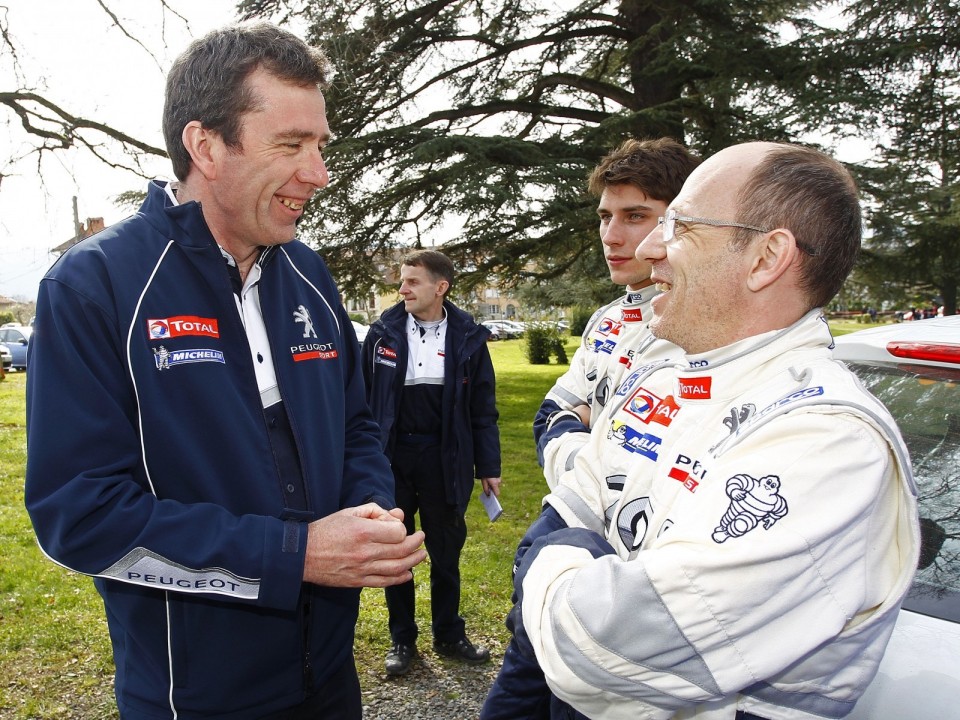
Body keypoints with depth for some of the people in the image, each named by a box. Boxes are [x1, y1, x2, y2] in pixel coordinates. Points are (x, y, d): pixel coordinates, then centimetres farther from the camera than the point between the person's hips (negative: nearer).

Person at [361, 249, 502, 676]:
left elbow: (483, 410, 1)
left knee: (446, 552, 13)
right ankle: (402, 639, 30)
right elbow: (362, 400, 2)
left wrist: (488, 467, 0)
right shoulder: (383, 333, -2)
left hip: (444, 460, 0)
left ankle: (449, 635, 32)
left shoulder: (468, 338, -2)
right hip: (391, 458, 1)